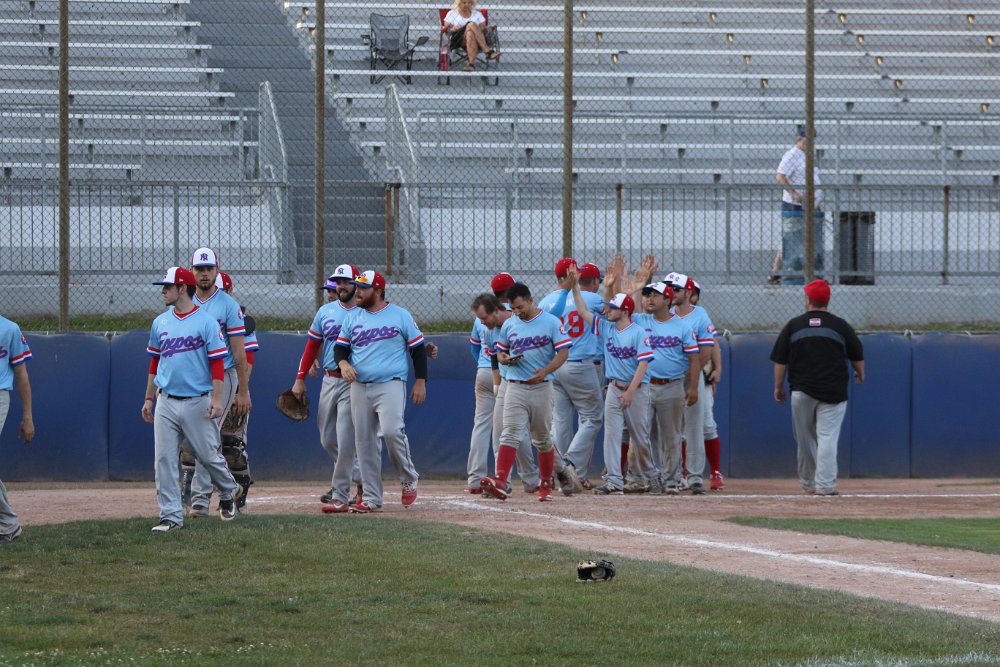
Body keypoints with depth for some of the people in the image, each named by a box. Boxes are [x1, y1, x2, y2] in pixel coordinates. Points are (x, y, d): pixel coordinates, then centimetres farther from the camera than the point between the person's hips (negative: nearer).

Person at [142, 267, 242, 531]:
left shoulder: (206, 322, -6)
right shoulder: (160, 323, 11)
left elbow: (217, 362, -8)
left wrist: (217, 398, -16)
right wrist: (149, 398, 17)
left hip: (197, 402, -4)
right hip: (166, 401, 4)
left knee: (208, 455, 5)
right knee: (164, 460, -3)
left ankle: (229, 492, 33)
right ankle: (171, 515, 1)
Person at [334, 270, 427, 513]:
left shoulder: (400, 315, 2)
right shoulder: (352, 318, 13)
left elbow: (418, 348, 4)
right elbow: (340, 347, 14)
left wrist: (420, 381, -1)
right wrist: (343, 363, -10)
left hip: (390, 384, -5)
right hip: (359, 387, 5)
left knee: (391, 431, -22)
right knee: (364, 442, 2)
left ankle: (409, 479, 1)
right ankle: (371, 498, 7)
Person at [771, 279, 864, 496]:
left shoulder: (794, 325, 1)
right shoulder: (840, 325, 0)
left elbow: (780, 360, 3)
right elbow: (857, 356, 11)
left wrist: (778, 386, 14)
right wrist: (860, 374, 31)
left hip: (801, 391, 1)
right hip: (833, 392, -1)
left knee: (805, 438, 14)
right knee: (827, 437, -6)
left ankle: (808, 482, 23)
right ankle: (825, 484, -16)